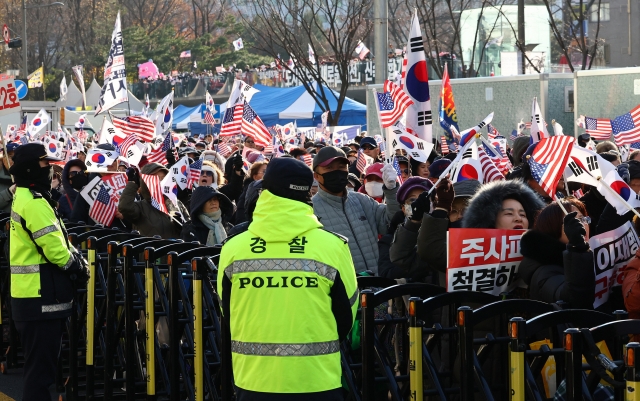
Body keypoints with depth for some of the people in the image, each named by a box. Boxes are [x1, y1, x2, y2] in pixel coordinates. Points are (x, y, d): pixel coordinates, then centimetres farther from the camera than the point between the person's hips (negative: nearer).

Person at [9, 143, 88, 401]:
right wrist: (79, 266, -6)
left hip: (27, 295, 10)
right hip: (41, 297, -10)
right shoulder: (35, 203, -17)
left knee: (38, 364, 18)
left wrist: (74, 257, 5)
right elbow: (54, 249, -21)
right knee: (41, 367, -6)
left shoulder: (23, 198, 16)